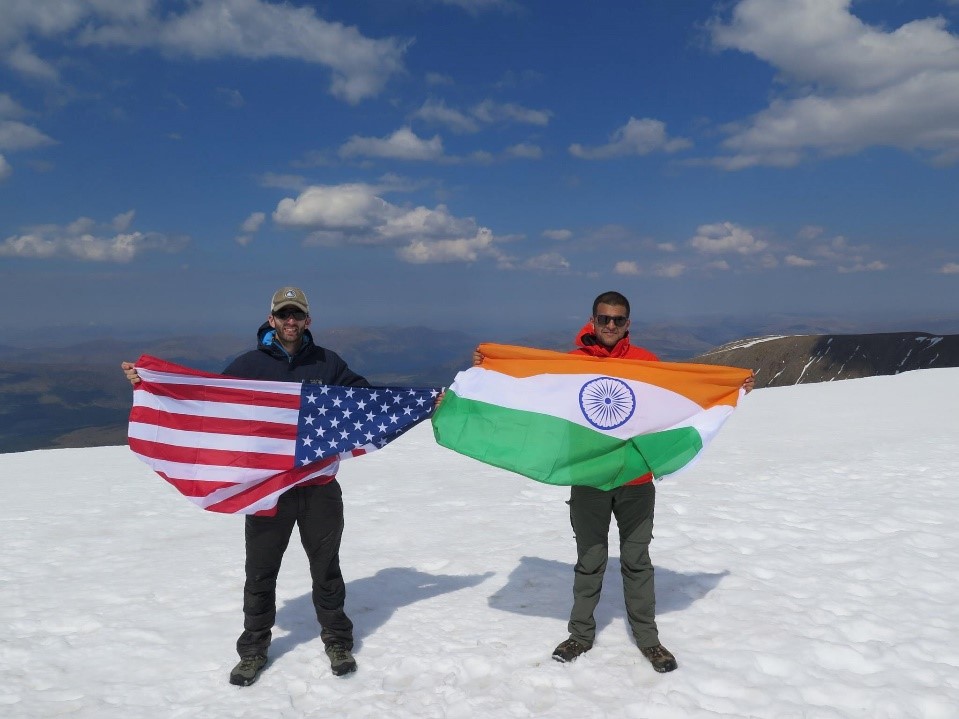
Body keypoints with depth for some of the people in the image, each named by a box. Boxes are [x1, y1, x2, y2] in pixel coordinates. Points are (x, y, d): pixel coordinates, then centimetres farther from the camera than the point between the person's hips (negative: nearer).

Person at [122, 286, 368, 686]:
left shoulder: (327, 363, 4)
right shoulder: (249, 364, 1)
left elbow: (367, 396, 9)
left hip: (320, 485, 0)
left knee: (326, 567, 13)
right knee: (260, 572, 10)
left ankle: (338, 642, 30)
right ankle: (253, 650, 28)